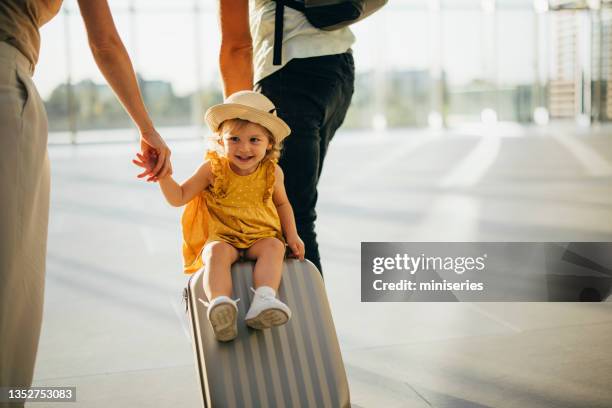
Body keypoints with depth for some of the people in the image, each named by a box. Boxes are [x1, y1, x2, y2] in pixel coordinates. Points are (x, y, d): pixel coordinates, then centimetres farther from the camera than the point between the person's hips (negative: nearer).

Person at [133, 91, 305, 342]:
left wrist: (292, 235, 7)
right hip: (221, 238, -1)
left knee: (274, 247, -31)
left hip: (262, 236, 1)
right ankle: (220, 303, -53)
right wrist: (163, 175, -18)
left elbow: (282, 203, 20)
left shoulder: (272, 172, 1)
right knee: (217, 253, -34)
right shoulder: (213, 168, -4)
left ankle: (263, 302, -49)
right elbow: (178, 198, -1)